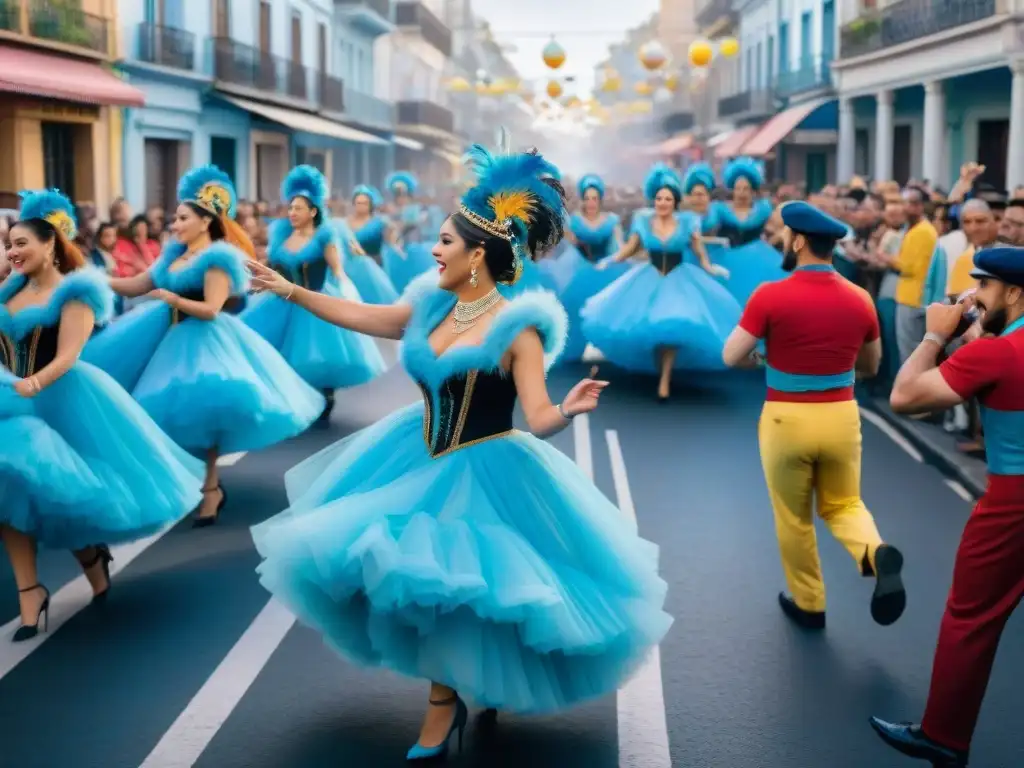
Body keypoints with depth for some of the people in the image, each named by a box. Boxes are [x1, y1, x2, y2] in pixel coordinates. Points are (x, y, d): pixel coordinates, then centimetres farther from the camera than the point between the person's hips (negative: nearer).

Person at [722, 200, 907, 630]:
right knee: (842, 505, 20)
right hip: (842, 417, 3)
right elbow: (871, 368, 11)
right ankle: (876, 555, -10)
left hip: (786, 420, -3)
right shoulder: (860, 299, -1)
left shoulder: (771, 296, -15)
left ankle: (808, 604, 26)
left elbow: (732, 357, -10)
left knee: (793, 518, 15)